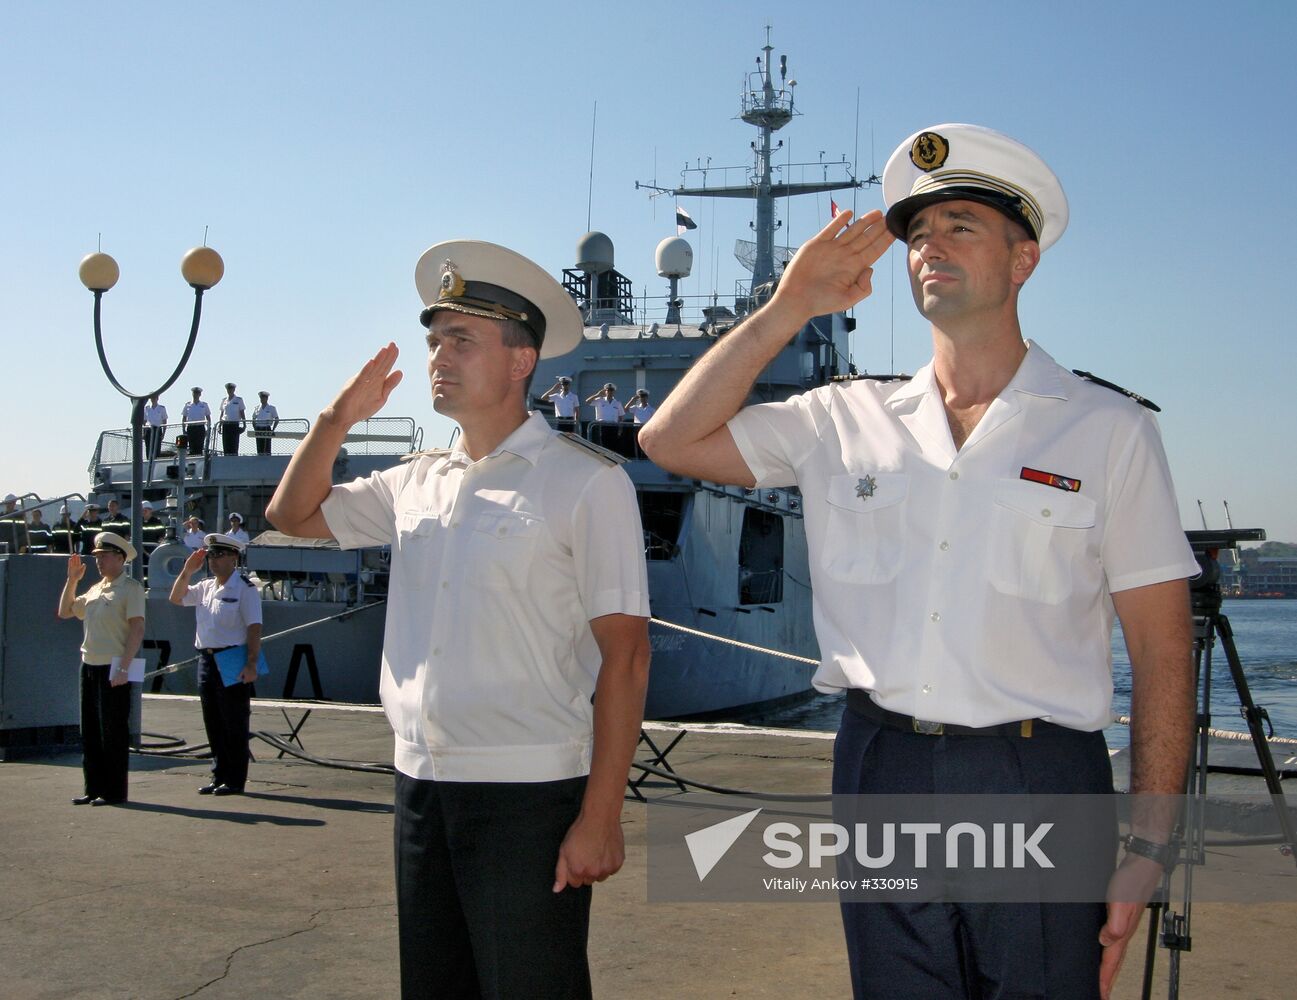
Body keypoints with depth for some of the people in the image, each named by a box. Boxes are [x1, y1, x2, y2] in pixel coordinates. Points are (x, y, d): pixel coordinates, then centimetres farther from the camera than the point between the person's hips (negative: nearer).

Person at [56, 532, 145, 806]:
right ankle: (94, 788, 19)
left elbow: (137, 629, -15)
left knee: (113, 732, -3)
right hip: (89, 665, 8)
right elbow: (65, 611, 25)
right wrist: (72, 580, 15)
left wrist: (123, 667, -21)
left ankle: (115, 791, 3)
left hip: (113, 668, -8)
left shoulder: (130, 588, -8)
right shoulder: (96, 589, 16)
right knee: (90, 730, 11)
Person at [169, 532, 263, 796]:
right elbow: (176, 598, 21)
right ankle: (219, 776, 21)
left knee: (234, 724, -1)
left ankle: (235, 781, 5)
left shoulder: (244, 588, -9)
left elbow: (254, 628, -14)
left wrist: (251, 664, -21)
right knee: (213, 724, 12)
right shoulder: (205, 587, 14)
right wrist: (187, 571, 7)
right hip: (206, 659, 8)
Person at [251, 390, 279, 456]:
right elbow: (253, 419, 19)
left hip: (267, 430, -4)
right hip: (258, 430, 4)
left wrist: (272, 430, -5)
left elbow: (277, 420, 4)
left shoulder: (271, 408, 3)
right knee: (259, 448, 2)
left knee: (267, 449, -9)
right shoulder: (257, 407, 12)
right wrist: (255, 428, 6)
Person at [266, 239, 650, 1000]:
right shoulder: (415, 484, 10)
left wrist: (601, 817, -16)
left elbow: (624, 654, -11)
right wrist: (338, 419, 5)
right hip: (420, 784, 6)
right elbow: (294, 514, 22)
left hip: (527, 794, -6)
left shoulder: (584, 481, -8)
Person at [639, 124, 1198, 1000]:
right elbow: (674, 440, 4)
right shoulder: (848, 421, 8)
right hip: (880, 771, 3)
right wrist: (789, 308, 0)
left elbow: (1163, 651, 0)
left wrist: (1149, 848, -5)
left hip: (1037, 777, -2)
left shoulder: (1108, 430, 1)